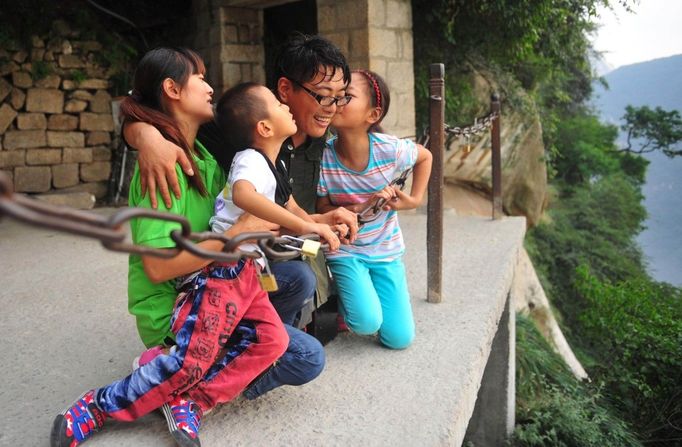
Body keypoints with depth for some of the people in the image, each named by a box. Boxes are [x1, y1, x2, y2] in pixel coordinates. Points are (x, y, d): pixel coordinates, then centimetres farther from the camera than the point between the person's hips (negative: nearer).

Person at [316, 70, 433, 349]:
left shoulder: (390, 150, -21)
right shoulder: (323, 157, -21)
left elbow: (425, 156, 3)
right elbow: (322, 209, -10)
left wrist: (415, 199, -6)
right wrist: (361, 208, -26)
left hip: (386, 250, 2)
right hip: (345, 250, -1)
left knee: (399, 339, 2)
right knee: (367, 322, -21)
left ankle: (367, 288, 28)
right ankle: (344, 297, 14)